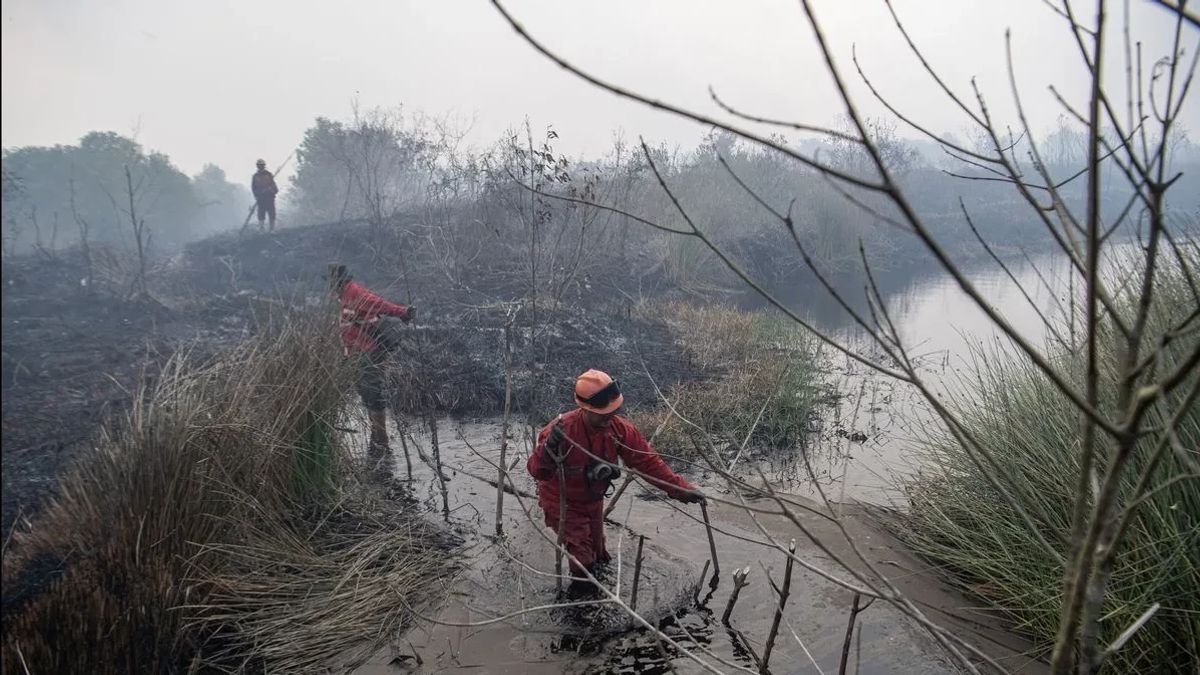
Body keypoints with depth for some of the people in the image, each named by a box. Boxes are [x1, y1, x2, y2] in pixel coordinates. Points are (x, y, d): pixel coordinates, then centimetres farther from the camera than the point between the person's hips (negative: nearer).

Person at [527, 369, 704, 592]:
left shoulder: (619, 429, -22)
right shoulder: (561, 430, -34)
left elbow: (648, 461, -15)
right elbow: (537, 471, -31)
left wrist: (682, 489, -19)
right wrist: (548, 449, -52)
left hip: (593, 502, 5)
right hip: (563, 504, -5)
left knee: (598, 554, 23)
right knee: (583, 561, -6)